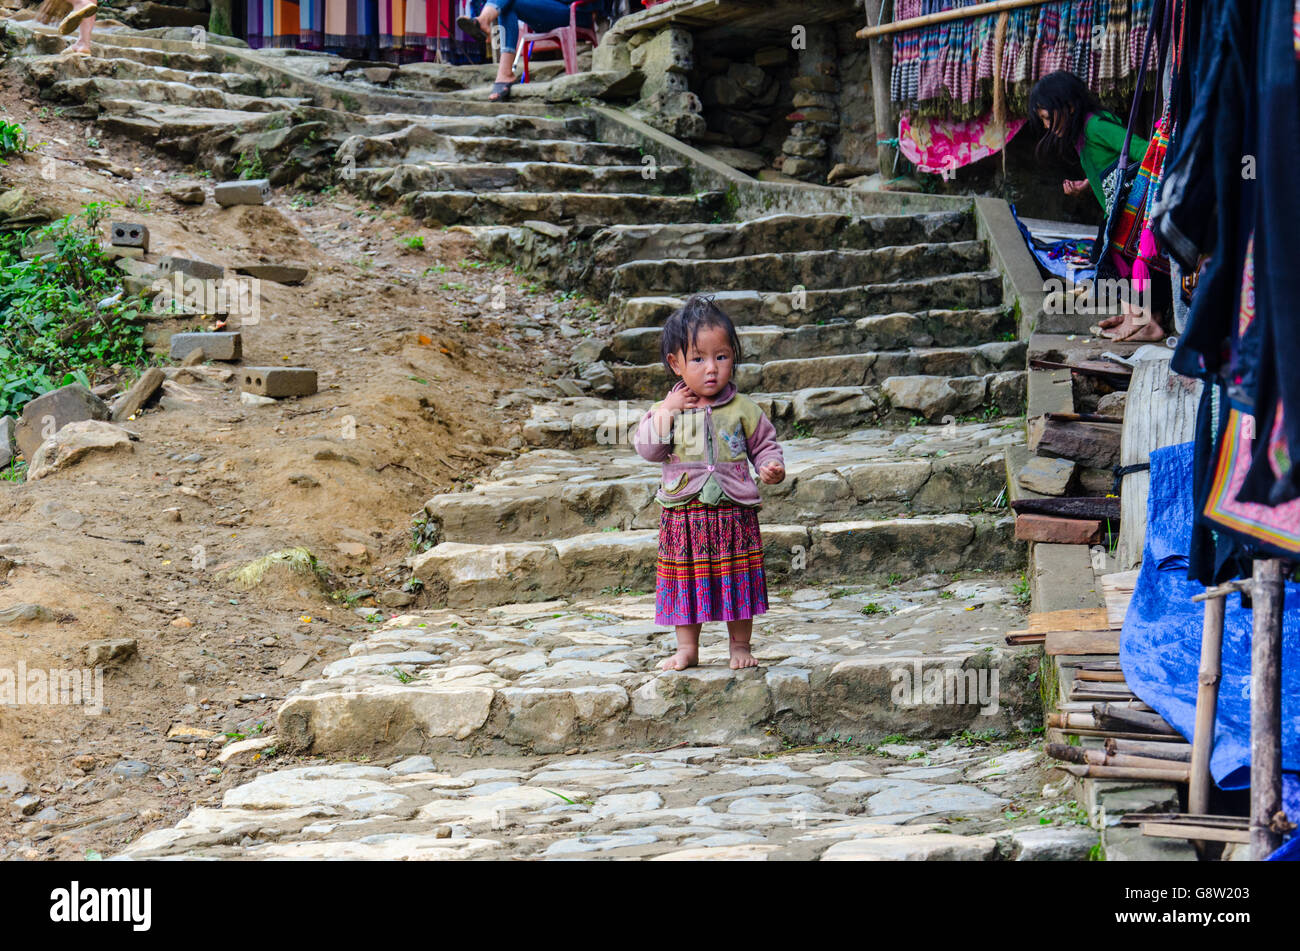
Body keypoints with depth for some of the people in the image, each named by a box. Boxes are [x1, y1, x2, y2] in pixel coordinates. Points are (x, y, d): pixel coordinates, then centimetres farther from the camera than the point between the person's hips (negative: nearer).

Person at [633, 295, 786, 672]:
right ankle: (687, 648, 20)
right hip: (684, 513, 0)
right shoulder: (667, 409, 2)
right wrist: (665, 412, -14)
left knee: (737, 580, 6)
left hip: (734, 511, 0)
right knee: (686, 581, 7)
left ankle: (740, 646, 20)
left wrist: (771, 467, -11)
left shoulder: (742, 409, 1)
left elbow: (764, 444, 9)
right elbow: (647, 449, -7)